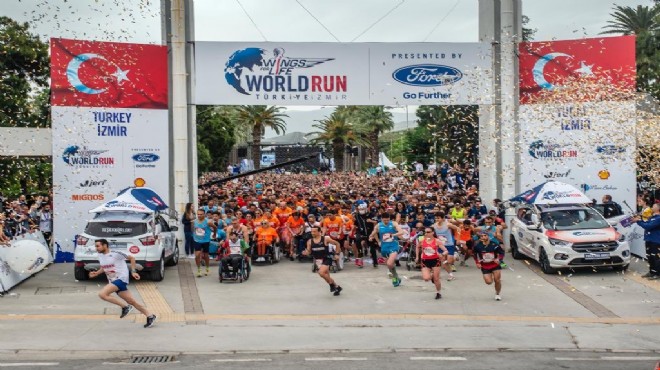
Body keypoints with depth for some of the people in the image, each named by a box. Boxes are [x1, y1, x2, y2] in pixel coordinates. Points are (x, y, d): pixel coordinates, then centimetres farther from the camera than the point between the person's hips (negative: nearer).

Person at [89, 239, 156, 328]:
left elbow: (131, 258, -5)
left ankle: (125, 306, -11)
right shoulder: (100, 256, 9)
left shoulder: (116, 254, -14)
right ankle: (150, 316, 13)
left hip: (121, 279, -7)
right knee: (131, 301, 4)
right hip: (113, 281, 7)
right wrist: (96, 273, 7)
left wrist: (133, 271, -8)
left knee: (102, 294, -22)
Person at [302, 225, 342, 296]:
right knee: (326, 276, 10)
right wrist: (306, 253, -17)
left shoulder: (325, 239, -12)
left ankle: (331, 284, -2)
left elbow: (337, 244, -1)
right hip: (318, 260, 5)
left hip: (327, 259, -5)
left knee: (321, 273, -25)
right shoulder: (310, 241, -2)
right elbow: (309, 252, 5)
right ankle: (337, 287, 30)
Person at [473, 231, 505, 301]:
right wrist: (477, 263, 0)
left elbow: (502, 253, -1)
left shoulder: (494, 245, -14)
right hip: (485, 267, 1)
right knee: (489, 282, -9)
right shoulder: (477, 246, -11)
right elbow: (475, 254, 8)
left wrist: (499, 259, -19)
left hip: (495, 265, -1)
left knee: (497, 280, -4)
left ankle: (497, 294, 22)